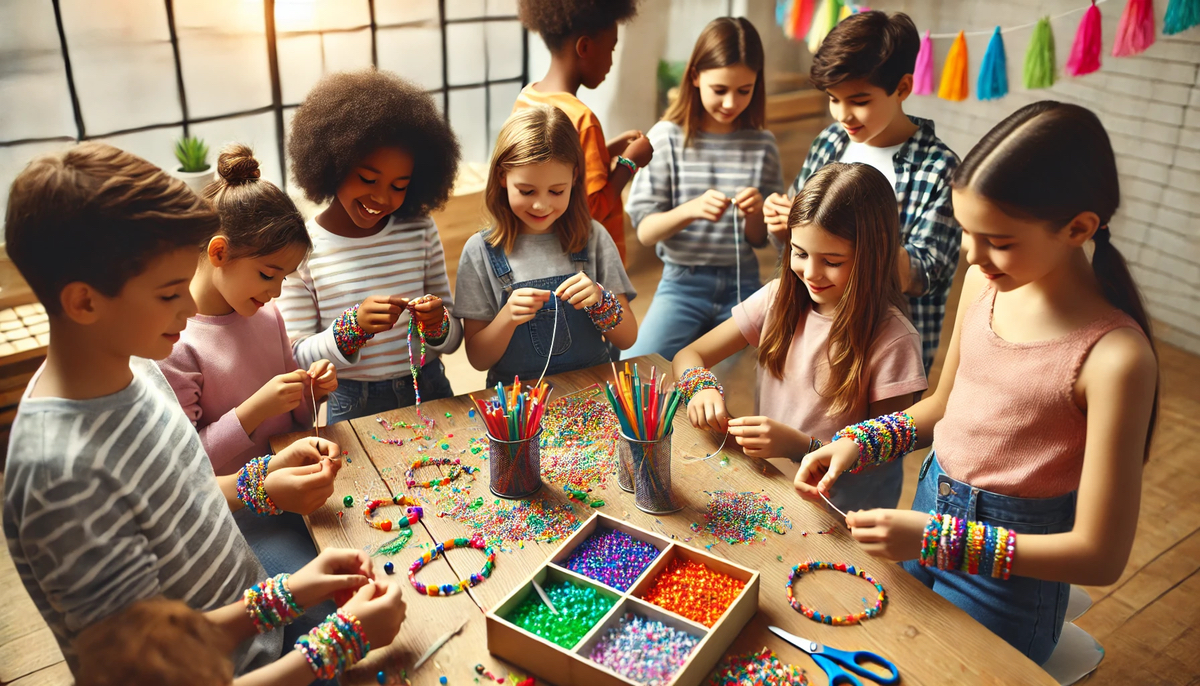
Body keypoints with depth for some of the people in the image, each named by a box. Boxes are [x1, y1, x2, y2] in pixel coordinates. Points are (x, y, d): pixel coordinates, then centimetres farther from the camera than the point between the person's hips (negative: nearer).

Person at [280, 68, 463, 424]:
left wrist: (437, 325, -15)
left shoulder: (420, 229, 3)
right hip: (353, 406, -1)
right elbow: (298, 359, -5)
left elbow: (453, 339, 6)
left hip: (430, 391, 1)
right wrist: (354, 327, -21)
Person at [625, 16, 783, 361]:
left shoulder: (762, 144, 0)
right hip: (682, 283, -2)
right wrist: (691, 209, -28)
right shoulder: (668, 137, -6)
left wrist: (754, 213, -19)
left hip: (741, 284, 3)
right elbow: (645, 231, -9)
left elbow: (759, 239, 4)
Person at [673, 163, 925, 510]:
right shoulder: (780, 299, 0)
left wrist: (799, 445, -23)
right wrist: (702, 387, -18)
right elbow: (688, 356, 6)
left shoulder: (893, 340, -13)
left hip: (844, 509, -4)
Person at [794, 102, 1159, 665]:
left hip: (1009, 580, -5)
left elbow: (1100, 554, -22)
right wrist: (855, 443, -7)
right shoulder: (984, 282, -8)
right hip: (932, 506, 6)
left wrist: (935, 539, -26)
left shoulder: (1114, 356, -26)